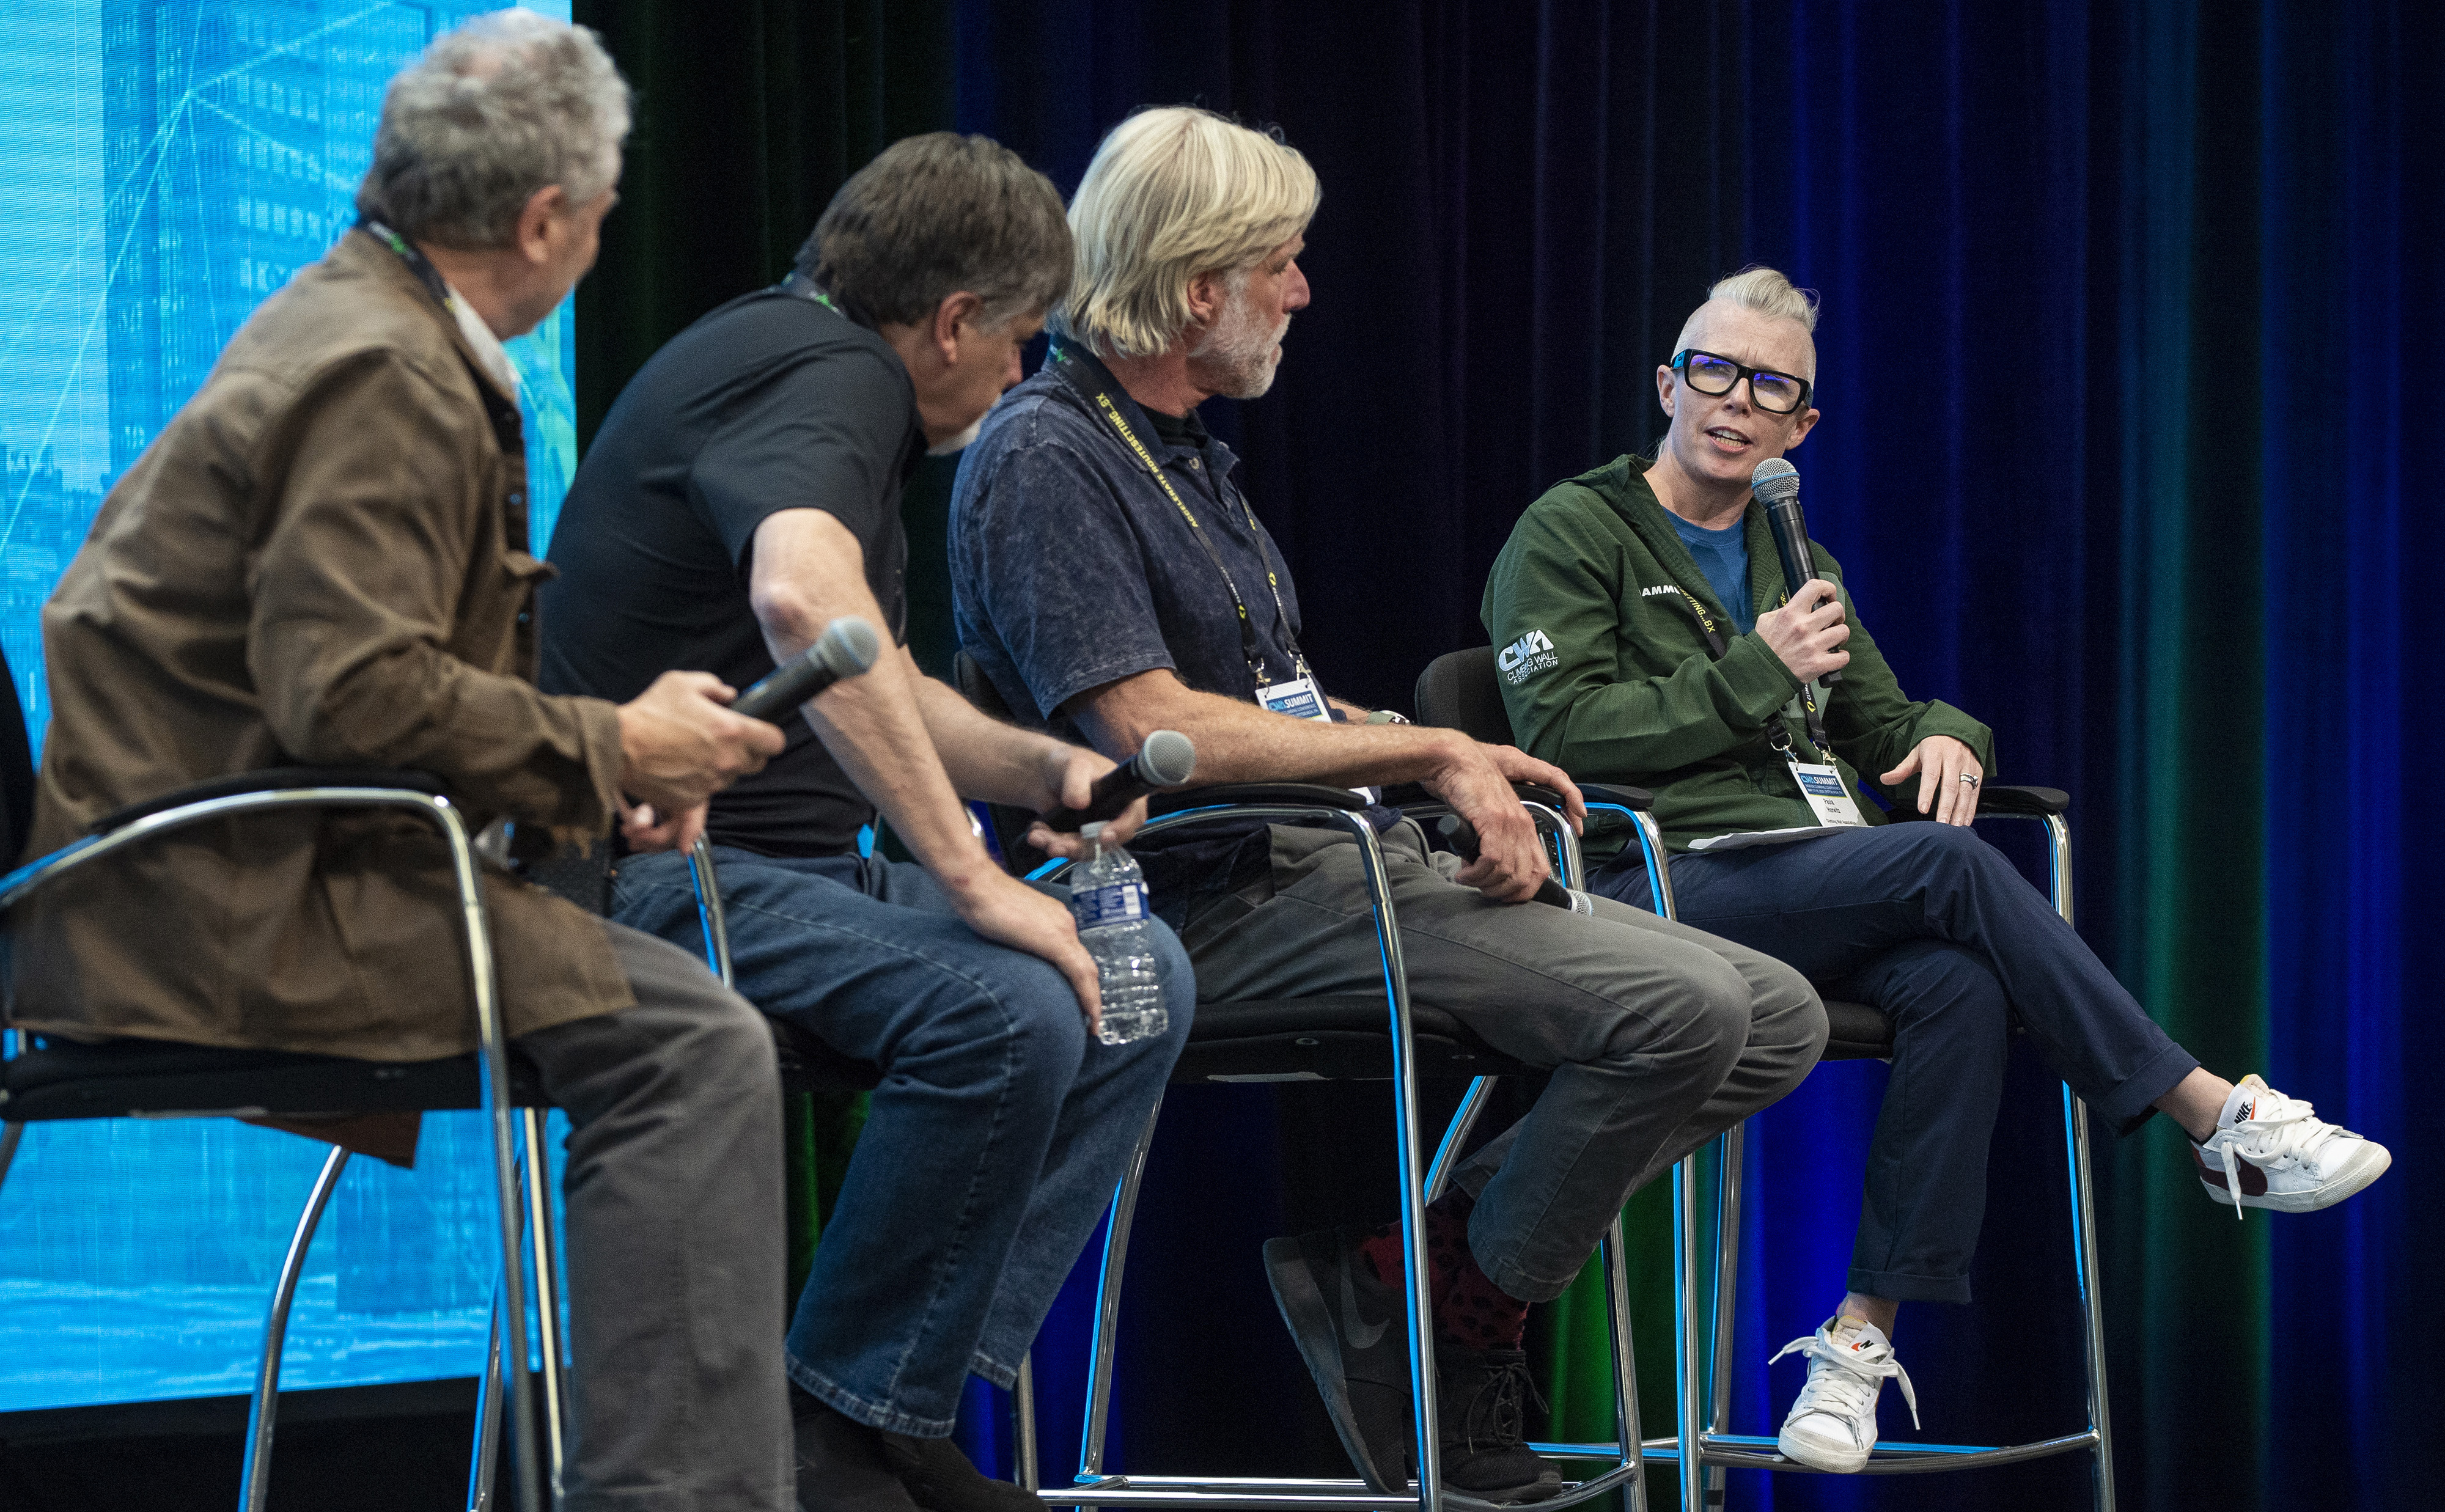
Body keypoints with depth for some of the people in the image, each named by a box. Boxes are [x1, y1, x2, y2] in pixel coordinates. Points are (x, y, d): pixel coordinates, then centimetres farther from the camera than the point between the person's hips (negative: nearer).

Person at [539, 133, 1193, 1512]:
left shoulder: (830, 374, 21)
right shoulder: (824, 376, -13)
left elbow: (874, 689, 33)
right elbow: (803, 603, -36)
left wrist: (1043, 766, 14)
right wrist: (971, 877, -32)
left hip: (786, 867, 11)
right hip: (664, 875, -11)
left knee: (1145, 978, 3)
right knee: (1004, 1011, -31)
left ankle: (923, 1401, -3)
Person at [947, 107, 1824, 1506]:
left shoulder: (1182, 449, 22)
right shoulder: (1046, 461, -10)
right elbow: (1154, 730, -20)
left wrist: (1459, 764, 6)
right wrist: (1427, 751, -15)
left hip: (1341, 861, 10)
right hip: (1226, 901, -10)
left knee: (1777, 1021, 0)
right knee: (1680, 1007, -25)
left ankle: (1401, 1241, -1)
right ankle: (1462, 1312, -7)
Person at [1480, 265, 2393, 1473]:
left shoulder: (1790, 560, 27)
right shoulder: (1571, 534, 5)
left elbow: (1880, 729, 27)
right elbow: (1564, 734, -9)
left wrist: (1946, 737, 2)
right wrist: (1755, 675, -9)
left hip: (1819, 894, 6)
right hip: (1664, 891, -6)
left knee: (1958, 985, -30)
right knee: (1950, 866, -30)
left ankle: (1862, 1339, -31)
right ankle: (2219, 1119, -23)